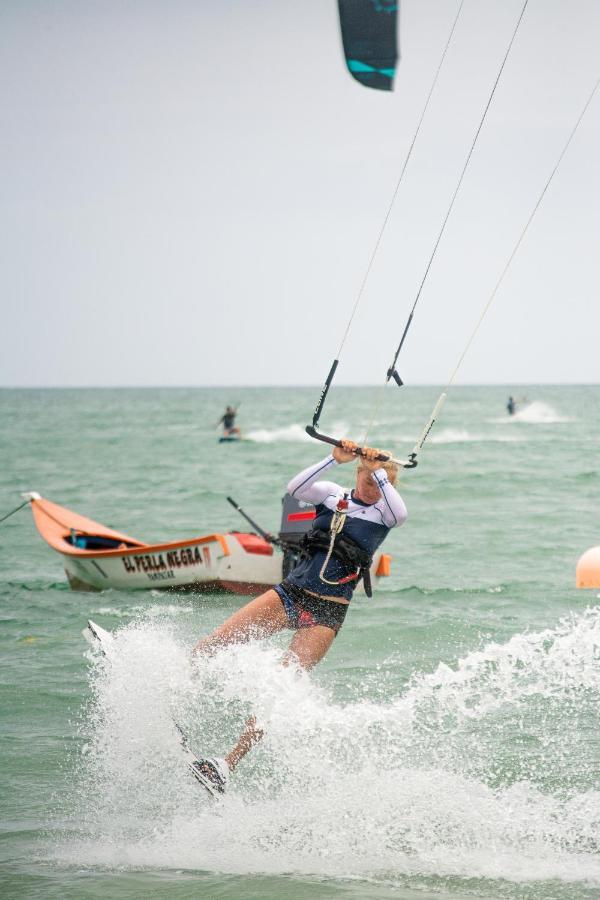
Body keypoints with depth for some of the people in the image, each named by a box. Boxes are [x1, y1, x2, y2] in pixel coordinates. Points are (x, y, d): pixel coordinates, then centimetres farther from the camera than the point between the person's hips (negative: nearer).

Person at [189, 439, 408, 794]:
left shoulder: (383, 512, 4)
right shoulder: (333, 494, 10)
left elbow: (401, 513, -20)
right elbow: (296, 488, -10)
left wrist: (380, 472, -20)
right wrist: (336, 460, -19)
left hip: (327, 611, -3)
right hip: (291, 591, 3)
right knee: (213, 644, -11)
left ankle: (228, 765, -15)